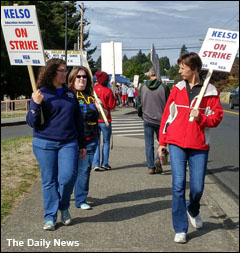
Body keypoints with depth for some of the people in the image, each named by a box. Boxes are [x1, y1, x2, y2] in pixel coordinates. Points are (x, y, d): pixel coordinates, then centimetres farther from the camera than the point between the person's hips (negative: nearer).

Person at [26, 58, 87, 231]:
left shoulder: (70, 94, 10)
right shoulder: (41, 94, -1)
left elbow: (78, 121, 16)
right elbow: (32, 122, -4)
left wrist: (82, 144, 16)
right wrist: (36, 105, -20)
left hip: (68, 143, 2)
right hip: (45, 144, -2)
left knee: (68, 176, -10)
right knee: (49, 181, 3)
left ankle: (64, 207, 17)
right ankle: (50, 217, 15)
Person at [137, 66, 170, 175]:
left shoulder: (142, 87, -1)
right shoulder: (164, 87, -9)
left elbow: (139, 104, 7)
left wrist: (141, 115, 24)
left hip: (147, 120, 2)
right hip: (161, 120, -2)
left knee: (149, 144, 8)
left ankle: (151, 167, 8)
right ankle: (158, 159, -7)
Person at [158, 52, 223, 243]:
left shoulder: (210, 91, -1)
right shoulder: (177, 89, 6)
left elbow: (217, 117, 0)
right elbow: (167, 115, 9)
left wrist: (200, 118, -19)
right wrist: (162, 142, 8)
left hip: (199, 146, -1)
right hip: (177, 143, 1)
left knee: (197, 187, 2)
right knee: (178, 185, -5)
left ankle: (193, 210, 38)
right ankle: (180, 230, 4)